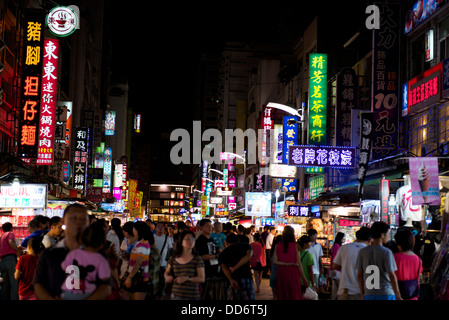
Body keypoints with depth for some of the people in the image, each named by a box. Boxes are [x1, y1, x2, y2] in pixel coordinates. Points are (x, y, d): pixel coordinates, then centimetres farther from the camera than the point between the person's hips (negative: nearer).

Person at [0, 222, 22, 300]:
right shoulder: (10, 233, 6)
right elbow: (11, 242, -15)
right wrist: (19, 251, -7)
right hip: (11, 258, -7)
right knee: (15, 282, -13)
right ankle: (14, 298, -23)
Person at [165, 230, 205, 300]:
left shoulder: (197, 259, -3)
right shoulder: (174, 258, 6)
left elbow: (202, 278, -7)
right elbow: (166, 272, 20)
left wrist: (187, 278, -19)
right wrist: (167, 277, -2)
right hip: (175, 295, 3)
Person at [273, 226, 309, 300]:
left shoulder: (278, 246, 1)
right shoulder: (295, 246, -7)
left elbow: (275, 261, -5)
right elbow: (299, 264, -6)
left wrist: (286, 264, -3)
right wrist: (304, 279, 0)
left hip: (281, 273, 3)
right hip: (293, 272, -3)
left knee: (282, 296, 9)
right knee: (295, 296, 2)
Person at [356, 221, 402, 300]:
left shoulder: (362, 252, 3)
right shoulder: (386, 252, -9)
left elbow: (359, 275, 6)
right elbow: (391, 276, -10)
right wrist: (398, 296, -4)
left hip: (369, 295, 3)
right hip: (386, 294, -3)